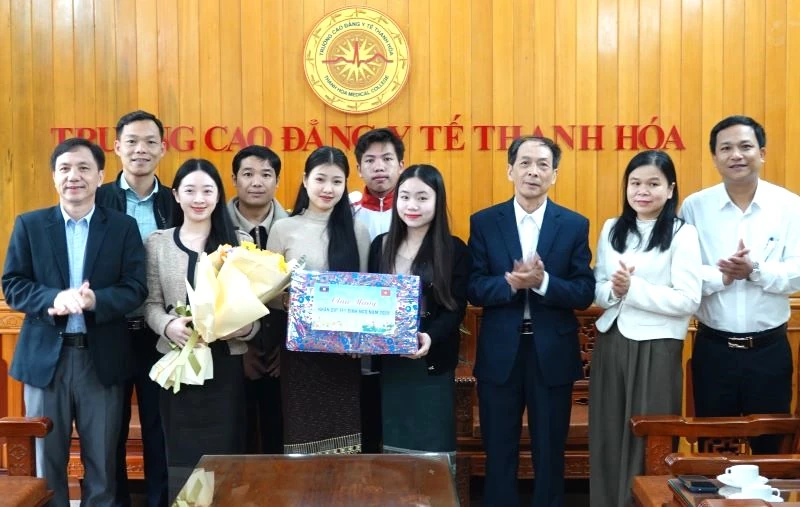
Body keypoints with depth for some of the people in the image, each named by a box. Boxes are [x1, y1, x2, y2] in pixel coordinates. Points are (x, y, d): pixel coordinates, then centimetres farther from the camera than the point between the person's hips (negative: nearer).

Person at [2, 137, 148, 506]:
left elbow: (135, 289, -4)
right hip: (44, 357, 1)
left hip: (102, 359, 0)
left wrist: (94, 300, -23)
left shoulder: (123, 227, 4)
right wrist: (54, 298, -20)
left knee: (102, 461, 9)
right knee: (46, 460, 10)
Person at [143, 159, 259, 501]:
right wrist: (168, 326, -15)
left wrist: (245, 328, -17)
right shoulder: (157, 243, 7)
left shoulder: (240, 241, 5)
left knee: (224, 452, 2)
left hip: (226, 361, 0)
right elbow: (151, 303, 5)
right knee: (181, 453, 4)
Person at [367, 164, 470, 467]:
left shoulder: (454, 249, -3)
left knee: (433, 447, 1)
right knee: (393, 442, 11)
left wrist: (430, 337, -25)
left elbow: (456, 308, -8)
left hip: (432, 363, -3)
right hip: (389, 362, 3)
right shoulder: (381, 245, 7)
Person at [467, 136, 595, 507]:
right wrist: (510, 283, -24)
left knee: (550, 454, 13)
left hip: (552, 353, 0)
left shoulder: (575, 225, 0)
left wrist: (542, 281, -23)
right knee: (499, 453, 11)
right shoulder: (483, 222, 0)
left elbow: (584, 294, -5)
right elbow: (473, 289, -5)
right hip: (499, 352, 0)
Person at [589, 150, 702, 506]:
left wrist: (633, 289, -18)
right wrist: (613, 290, -11)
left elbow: (688, 301, -13)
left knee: (647, 444, 3)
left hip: (656, 349, -4)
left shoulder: (683, 234, -5)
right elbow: (595, 290, 11)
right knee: (607, 439, 8)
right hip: (610, 344, 4)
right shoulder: (611, 230, 10)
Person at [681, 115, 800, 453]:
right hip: (713, 347, 0)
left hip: (770, 349, 0)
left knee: (769, 444, 13)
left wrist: (755, 270, -25)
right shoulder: (694, 206, -2)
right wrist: (721, 276, -23)